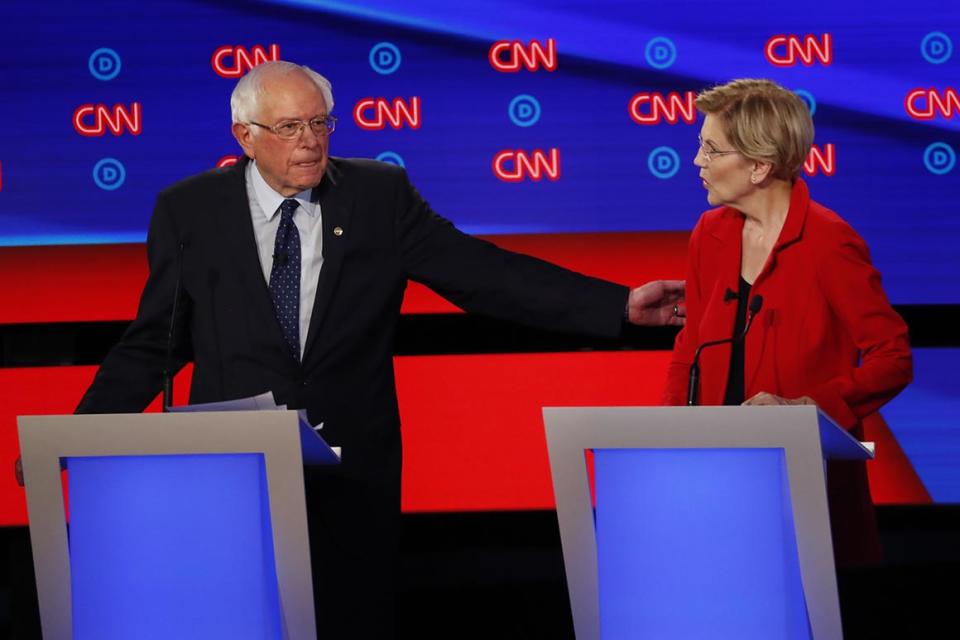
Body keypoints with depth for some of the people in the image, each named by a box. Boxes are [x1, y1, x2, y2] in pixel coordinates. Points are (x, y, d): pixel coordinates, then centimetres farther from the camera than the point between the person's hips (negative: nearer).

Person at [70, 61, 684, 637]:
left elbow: (483, 272, -3)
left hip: (352, 470, 1)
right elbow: (153, 342, 4)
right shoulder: (189, 210, 1)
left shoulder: (381, 196, 2)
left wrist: (622, 305, -11)